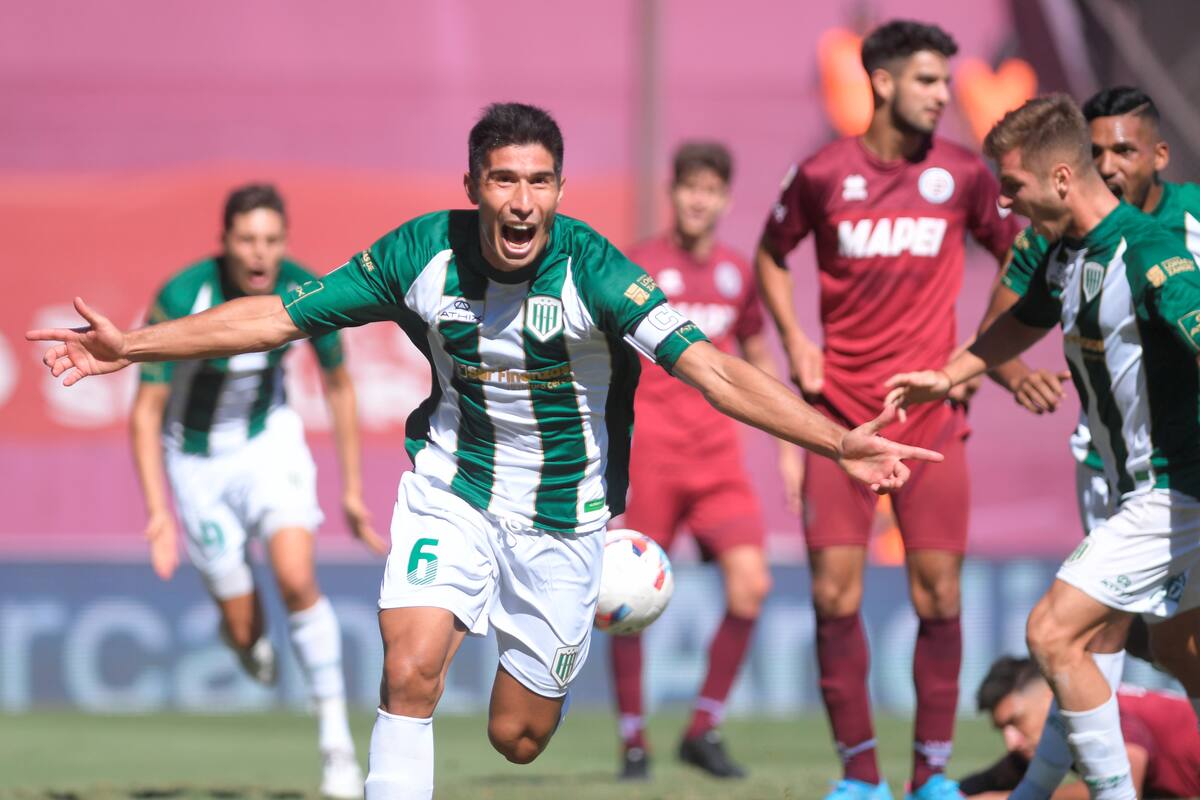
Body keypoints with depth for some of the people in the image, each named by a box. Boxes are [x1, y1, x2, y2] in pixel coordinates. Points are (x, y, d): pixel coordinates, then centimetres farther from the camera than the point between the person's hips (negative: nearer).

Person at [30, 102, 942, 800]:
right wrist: (133, 345, -6)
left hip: (561, 515, -1)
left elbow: (710, 367, -29)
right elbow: (278, 316, -5)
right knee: (411, 670, -23)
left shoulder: (592, 269, -22)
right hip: (451, 488, 1)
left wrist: (837, 442, -39)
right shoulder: (422, 253, -14)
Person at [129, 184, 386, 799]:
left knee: (296, 579, -24)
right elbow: (145, 411, -20)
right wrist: (158, 512, -28)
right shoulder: (180, 300, -27)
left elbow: (339, 385, -1)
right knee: (245, 632, 1)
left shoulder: (307, 294, -19)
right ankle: (244, 633, 44)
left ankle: (336, 741, -12)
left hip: (269, 438, 1)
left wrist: (352, 490, 1)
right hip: (197, 457, -1)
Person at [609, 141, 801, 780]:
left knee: (750, 583, -12)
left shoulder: (736, 273, 11)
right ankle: (633, 742, 14)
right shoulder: (638, 267, -3)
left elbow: (759, 362, 23)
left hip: (717, 455, 4)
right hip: (648, 455, -4)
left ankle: (703, 729, 1)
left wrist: (788, 447, 21)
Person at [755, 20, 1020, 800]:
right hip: (842, 408, 0)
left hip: (931, 408, 1)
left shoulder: (962, 173, 1)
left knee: (939, 591, -2)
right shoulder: (822, 174, -1)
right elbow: (773, 256, 15)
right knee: (834, 591, -4)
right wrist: (795, 339, 3)